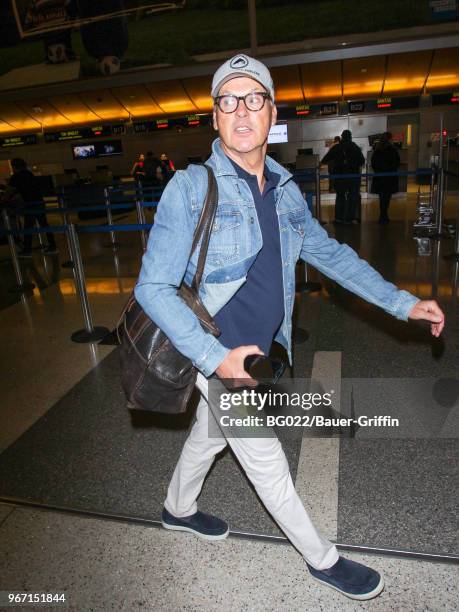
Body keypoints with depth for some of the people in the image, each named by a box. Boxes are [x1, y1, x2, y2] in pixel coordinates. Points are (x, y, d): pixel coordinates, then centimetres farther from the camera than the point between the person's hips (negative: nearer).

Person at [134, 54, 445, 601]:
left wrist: (403, 303, 8)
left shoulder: (286, 191, 3)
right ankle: (323, 560, 36)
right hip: (218, 353, -6)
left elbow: (331, 255, 11)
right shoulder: (190, 187, -17)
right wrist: (218, 357, -25)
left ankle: (178, 509, 56)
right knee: (269, 467, 10)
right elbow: (153, 288, -19)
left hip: (257, 350, 6)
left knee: (209, 435, 27)